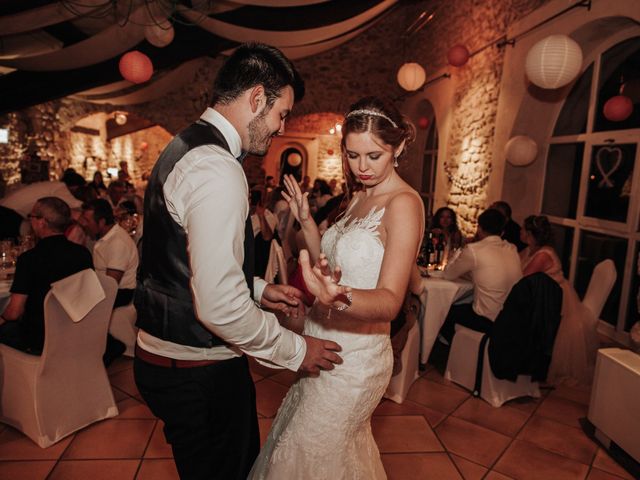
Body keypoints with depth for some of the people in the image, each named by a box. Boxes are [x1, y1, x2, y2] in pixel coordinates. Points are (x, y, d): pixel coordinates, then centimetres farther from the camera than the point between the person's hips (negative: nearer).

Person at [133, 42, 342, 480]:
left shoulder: (186, 149, 9)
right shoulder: (218, 170, -24)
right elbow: (219, 305, -29)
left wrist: (258, 289, 10)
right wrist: (295, 350, -14)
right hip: (198, 372, -9)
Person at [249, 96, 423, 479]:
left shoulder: (403, 204, -19)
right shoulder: (361, 198, 7)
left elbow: (391, 300, -28)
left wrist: (339, 299, -47)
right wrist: (306, 220, 1)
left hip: (355, 356, -8)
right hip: (330, 347, 8)